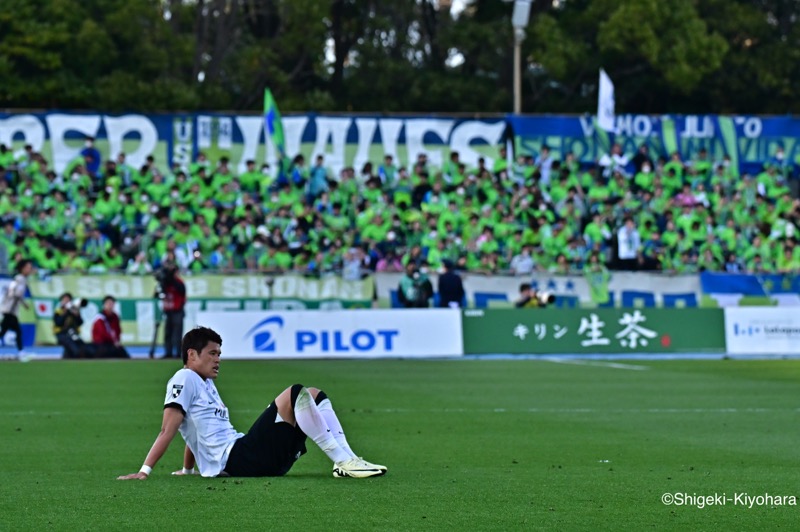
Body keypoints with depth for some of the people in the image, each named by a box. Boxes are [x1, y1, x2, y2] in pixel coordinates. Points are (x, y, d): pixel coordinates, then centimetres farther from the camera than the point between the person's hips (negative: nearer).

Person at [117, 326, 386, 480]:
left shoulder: (207, 385, 27)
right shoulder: (185, 379, -2)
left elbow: (196, 430, 30)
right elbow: (167, 430, -9)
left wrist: (187, 469, 24)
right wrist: (144, 472, -16)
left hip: (243, 456, 10)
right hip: (234, 461, -10)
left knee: (314, 396, 8)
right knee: (294, 394, -21)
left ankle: (346, 460, -11)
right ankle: (343, 462, -25)